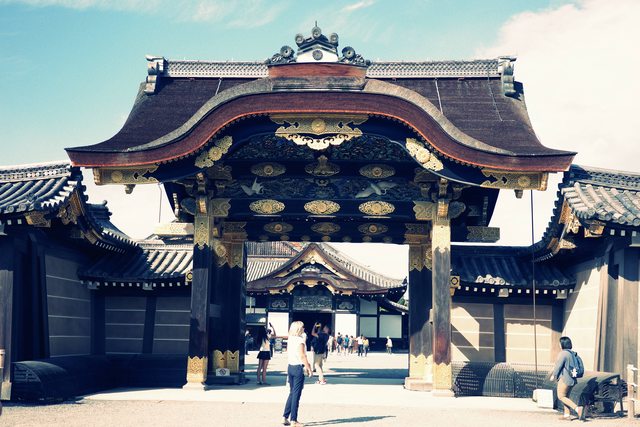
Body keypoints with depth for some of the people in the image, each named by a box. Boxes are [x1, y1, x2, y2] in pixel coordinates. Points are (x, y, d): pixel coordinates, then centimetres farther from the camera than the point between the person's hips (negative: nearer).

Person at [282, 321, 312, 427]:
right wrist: (309, 368, -13)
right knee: (296, 394, -2)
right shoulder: (300, 340, -15)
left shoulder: (290, 339, 9)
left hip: (290, 367, 8)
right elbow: (302, 356, -19)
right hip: (298, 368, -8)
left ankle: (285, 418, 16)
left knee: (292, 393, 17)